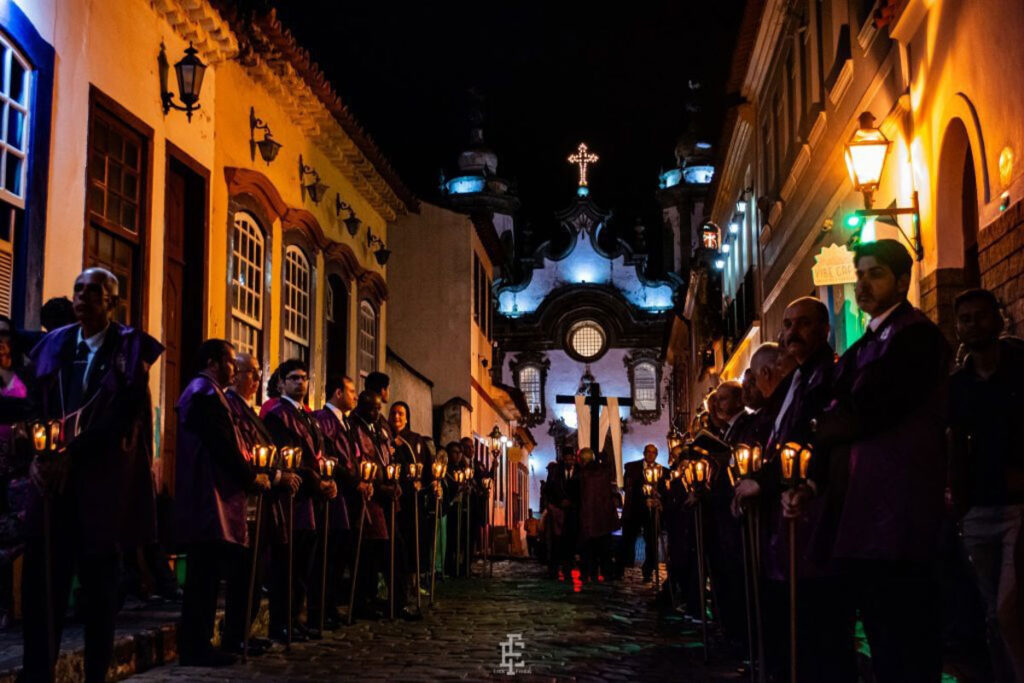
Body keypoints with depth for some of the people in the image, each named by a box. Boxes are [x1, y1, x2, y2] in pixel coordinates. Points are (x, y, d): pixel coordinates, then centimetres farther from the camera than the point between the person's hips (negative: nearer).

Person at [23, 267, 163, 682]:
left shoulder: (130, 349, 2)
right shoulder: (53, 345, 13)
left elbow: (126, 414, -9)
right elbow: (37, 407, 9)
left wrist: (74, 451, -18)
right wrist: (38, 453, -9)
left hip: (103, 482, -3)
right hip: (55, 478, 3)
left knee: (98, 584, 5)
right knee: (40, 581, -4)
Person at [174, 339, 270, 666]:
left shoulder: (201, 392, 22)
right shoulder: (205, 393, -11)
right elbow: (222, 445, -17)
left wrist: (248, 473, 12)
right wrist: (252, 478, -7)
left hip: (203, 498, 11)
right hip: (209, 499, -11)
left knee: (205, 574, 11)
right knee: (204, 575, -7)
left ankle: (198, 644, 15)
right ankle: (196, 648, -3)